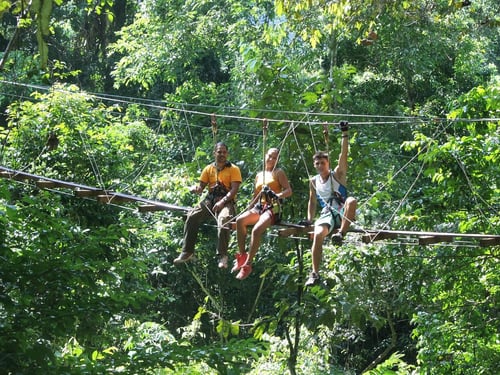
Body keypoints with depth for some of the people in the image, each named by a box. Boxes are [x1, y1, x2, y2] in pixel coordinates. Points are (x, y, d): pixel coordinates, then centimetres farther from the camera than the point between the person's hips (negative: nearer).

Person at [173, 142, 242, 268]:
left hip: (226, 201, -4)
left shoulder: (234, 169, 4)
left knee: (223, 219, -37)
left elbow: (234, 189, -7)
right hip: (209, 200, 4)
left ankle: (222, 255, -35)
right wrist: (196, 189, -14)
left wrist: (222, 201, -23)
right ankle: (187, 252, -17)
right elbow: (201, 187, 13)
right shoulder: (208, 169, 16)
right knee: (192, 217, -22)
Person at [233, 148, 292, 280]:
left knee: (256, 230, -33)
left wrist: (277, 195, -21)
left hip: (273, 208, -6)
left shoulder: (278, 172, 6)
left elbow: (289, 191, -2)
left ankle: (247, 264, -28)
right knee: (240, 220, -25)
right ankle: (242, 256, -20)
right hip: (259, 207, 6)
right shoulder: (259, 175, 22)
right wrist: (247, 210, 13)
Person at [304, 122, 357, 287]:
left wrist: (345, 134, -16)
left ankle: (341, 233, -39)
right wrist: (309, 219, 17)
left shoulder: (337, 175, 5)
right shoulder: (314, 182, 16)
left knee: (351, 201, -37)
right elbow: (312, 202, 27)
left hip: (343, 213, -3)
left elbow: (343, 155, -8)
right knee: (318, 234, -28)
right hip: (327, 214, 3)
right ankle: (314, 273, -30)